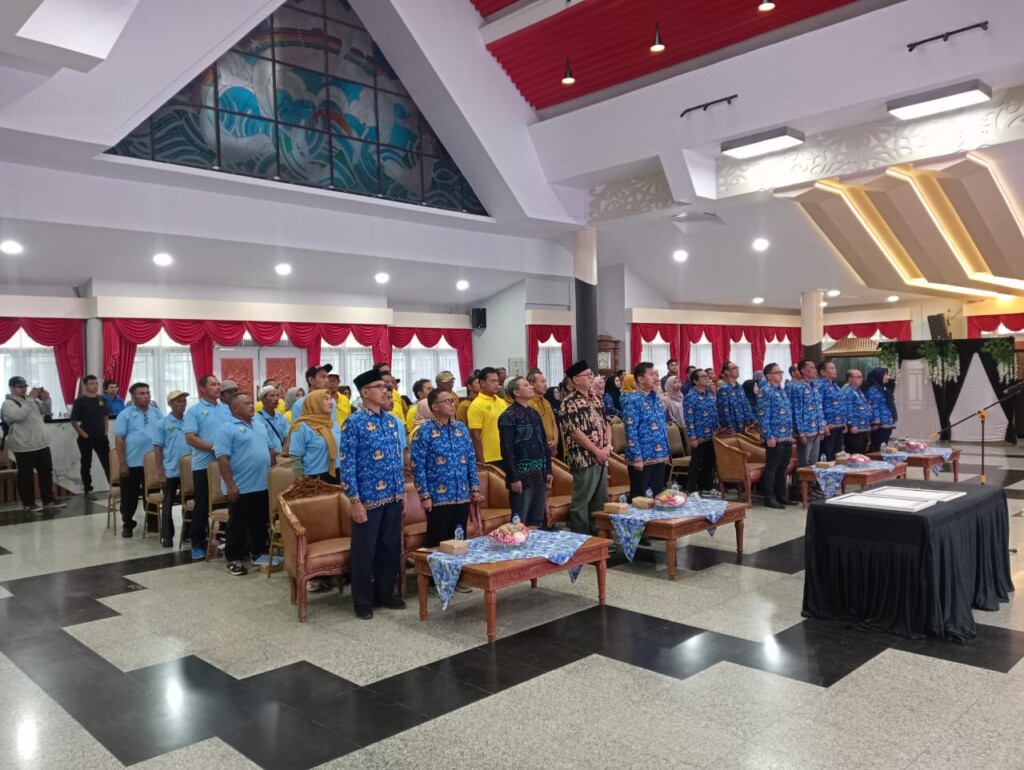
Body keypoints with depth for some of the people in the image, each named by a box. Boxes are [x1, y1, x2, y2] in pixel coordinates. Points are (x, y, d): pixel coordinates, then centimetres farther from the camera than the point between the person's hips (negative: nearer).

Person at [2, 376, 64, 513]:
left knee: (46, 472, 9)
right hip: (24, 447, -7)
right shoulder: (8, 403, -7)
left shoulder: (32, 400, 15)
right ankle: (28, 503, 9)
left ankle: (48, 500, 17)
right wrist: (30, 399, -25)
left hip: (42, 444, 7)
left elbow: (47, 412, 15)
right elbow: (19, 415, -25)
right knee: (26, 475, 1)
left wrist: (46, 399, -4)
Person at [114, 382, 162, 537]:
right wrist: (122, 463, -12)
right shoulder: (125, 414, -4)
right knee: (129, 496, 5)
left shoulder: (156, 413, 7)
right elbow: (119, 439, -7)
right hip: (132, 463, -3)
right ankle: (127, 524, 20)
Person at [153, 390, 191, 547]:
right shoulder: (163, 423, -4)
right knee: (168, 504, 7)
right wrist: (160, 472, -8)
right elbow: (157, 448, -3)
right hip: (170, 471, -2)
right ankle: (167, 536, 15)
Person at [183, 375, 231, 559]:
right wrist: (213, 448, -18)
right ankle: (198, 544, 11)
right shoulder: (194, 410, -2)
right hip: (204, 465, -4)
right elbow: (190, 438, -11)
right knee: (202, 506, 2)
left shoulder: (226, 409, 12)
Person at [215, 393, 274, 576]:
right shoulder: (227, 428, -11)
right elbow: (222, 458, -17)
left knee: (261, 523, 15)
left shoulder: (259, 426, 14)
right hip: (241, 487, -7)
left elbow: (269, 449, 21)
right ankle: (234, 559, 13)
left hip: (263, 485, 7)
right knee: (237, 525, 3)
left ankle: (259, 553, 28)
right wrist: (230, 485, -21)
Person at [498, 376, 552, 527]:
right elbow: (507, 449, -15)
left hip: (539, 474, 7)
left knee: (538, 521, 13)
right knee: (520, 522, -1)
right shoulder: (508, 416, -10)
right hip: (522, 475, -7)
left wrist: (548, 470, 13)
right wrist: (514, 477, -18)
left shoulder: (534, 413, 14)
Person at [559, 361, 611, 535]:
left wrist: (608, 446, 0)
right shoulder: (569, 403, -11)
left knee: (600, 500, 13)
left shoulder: (596, 399, 15)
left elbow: (606, 423, 17)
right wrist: (597, 451, -15)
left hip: (602, 458, 8)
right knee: (581, 501, -1)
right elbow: (575, 431, -17)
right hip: (584, 459, -8)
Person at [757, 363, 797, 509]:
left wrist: (791, 434, 17)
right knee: (771, 468, -2)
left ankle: (781, 495, 21)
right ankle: (769, 497, 3)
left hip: (786, 437, 8)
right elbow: (763, 416, -15)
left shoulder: (782, 391, 16)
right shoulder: (765, 391, -10)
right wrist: (769, 436, -20)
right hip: (775, 437, -8)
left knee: (782, 468, 13)